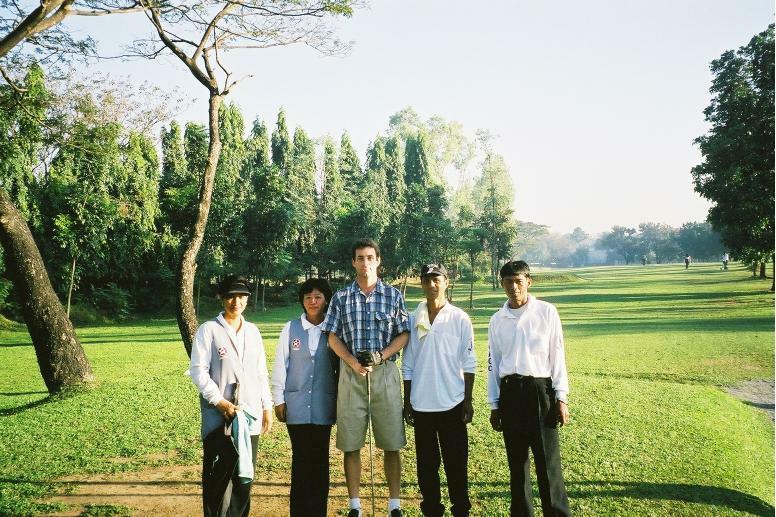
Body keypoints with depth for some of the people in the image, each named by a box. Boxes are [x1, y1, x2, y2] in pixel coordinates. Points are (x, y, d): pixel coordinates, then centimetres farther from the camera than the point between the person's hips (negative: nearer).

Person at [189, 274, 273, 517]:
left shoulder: (252, 331, 14)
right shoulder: (208, 330, -1)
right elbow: (198, 371, -7)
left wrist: (267, 407, 12)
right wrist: (221, 402, -14)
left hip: (250, 416, 5)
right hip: (219, 417, -5)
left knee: (245, 476, 9)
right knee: (218, 477, -3)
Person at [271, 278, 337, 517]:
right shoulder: (291, 328, 2)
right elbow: (280, 365, 4)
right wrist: (278, 400, 1)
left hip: (323, 403, 0)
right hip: (297, 402, 0)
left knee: (320, 458, 4)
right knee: (300, 457, 5)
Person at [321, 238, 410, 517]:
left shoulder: (393, 295, 4)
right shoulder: (341, 297, 5)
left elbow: (403, 335, 3)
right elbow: (333, 337, 4)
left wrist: (382, 355, -13)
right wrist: (353, 362, -12)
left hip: (386, 372, 0)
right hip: (351, 373, 1)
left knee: (391, 443, 3)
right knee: (350, 444, 4)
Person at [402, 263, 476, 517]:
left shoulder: (460, 319, -2)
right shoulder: (413, 320, 4)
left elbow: (468, 364, -1)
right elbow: (407, 366, 8)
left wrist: (468, 400, -4)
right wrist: (407, 402, 6)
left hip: (452, 404, -2)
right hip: (421, 405, 2)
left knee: (456, 463, 5)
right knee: (426, 464, 10)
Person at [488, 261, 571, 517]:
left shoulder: (546, 312, -1)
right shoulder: (497, 320, 8)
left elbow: (557, 355, 0)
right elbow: (493, 363, 12)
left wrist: (561, 397, -4)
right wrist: (494, 404, 12)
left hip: (540, 390, -3)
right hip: (509, 392, 3)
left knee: (548, 461, -4)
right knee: (516, 461, 11)